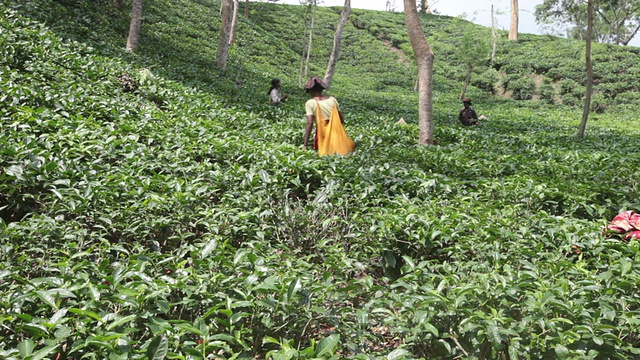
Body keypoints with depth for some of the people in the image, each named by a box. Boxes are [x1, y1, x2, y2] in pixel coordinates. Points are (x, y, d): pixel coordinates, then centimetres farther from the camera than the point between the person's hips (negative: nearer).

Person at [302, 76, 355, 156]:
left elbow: (310, 123, -14)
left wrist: (305, 145, -13)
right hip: (337, 134, 4)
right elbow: (342, 120, 9)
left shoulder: (310, 103, -5)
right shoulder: (332, 99, 7)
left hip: (323, 137, -3)